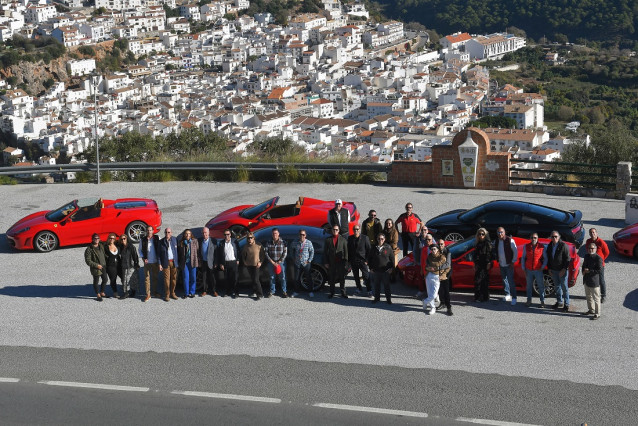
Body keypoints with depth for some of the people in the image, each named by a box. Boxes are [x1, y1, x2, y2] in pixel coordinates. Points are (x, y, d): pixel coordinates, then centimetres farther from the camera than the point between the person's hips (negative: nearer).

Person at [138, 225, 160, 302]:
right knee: (147, 278, -1)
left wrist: (160, 260, -5)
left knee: (155, 277, 11)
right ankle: (148, 294, 2)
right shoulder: (143, 240, 0)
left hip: (155, 262, 0)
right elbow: (139, 250, 11)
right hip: (147, 262, 0)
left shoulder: (157, 239, -3)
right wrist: (143, 258, -3)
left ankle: (154, 292, 26)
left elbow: (160, 249, 2)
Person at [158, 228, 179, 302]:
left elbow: (178, 251, 6)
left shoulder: (175, 240, 2)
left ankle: (172, 293, 18)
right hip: (166, 263, -2)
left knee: (174, 278, 5)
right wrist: (160, 264, -5)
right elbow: (159, 254, 1)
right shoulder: (161, 242, -2)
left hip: (174, 262, 2)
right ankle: (167, 295, 8)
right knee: (167, 279, -2)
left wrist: (178, 262, 3)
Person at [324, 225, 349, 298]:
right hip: (331, 262, 1)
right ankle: (332, 293, 17)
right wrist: (326, 262, -1)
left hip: (341, 262, -1)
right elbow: (325, 252, 6)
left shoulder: (343, 240, 5)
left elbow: (346, 251, 4)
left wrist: (345, 261, -5)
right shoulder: (328, 240, 6)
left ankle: (343, 293, 10)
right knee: (331, 279, 7)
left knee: (342, 278, 2)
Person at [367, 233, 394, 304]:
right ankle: (377, 297, 25)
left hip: (386, 271, -2)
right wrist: (371, 267, 6)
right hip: (376, 271, 2)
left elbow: (392, 258, 2)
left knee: (386, 285, 4)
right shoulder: (374, 248, 3)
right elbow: (369, 258, 12)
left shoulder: (388, 247, -4)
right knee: (376, 285, 11)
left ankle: (388, 299, 14)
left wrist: (391, 268, -2)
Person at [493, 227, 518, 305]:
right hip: (501, 265, 6)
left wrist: (513, 261, -11)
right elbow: (495, 252, 19)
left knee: (511, 281, -9)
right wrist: (497, 260, 11)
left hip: (509, 264, -6)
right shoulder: (496, 241, 5)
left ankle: (514, 297, -6)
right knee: (504, 280, 13)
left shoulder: (510, 240, -13)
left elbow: (515, 251, -9)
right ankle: (508, 295, 26)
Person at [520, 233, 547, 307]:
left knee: (541, 286, 2)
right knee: (529, 286, 9)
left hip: (538, 270, -2)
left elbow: (545, 258, 4)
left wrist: (543, 267, -6)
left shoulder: (541, 247, -3)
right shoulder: (526, 246, 2)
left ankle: (542, 301, 10)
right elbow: (523, 258, 8)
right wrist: (523, 269, 3)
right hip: (528, 270, 2)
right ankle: (529, 301, 19)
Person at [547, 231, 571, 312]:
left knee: (564, 287, -1)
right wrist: (549, 269, 9)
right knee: (557, 286, 14)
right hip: (553, 270, 6)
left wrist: (564, 269, -17)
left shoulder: (563, 245, -14)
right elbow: (548, 258, 15)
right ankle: (559, 302, 25)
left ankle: (566, 304, 6)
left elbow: (567, 259, -13)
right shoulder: (550, 246, 6)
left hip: (562, 270, -6)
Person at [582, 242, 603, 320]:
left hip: (594, 281, -8)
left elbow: (600, 270, -19)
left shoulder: (598, 258, -16)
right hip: (586, 280, 8)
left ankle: (597, 314, 6)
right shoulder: (586, 256, 8)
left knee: (596, 298, -1)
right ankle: (591, 310, 37)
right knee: (588, 296, 21)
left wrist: (589, 271, -20)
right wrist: (583, 271, 0)